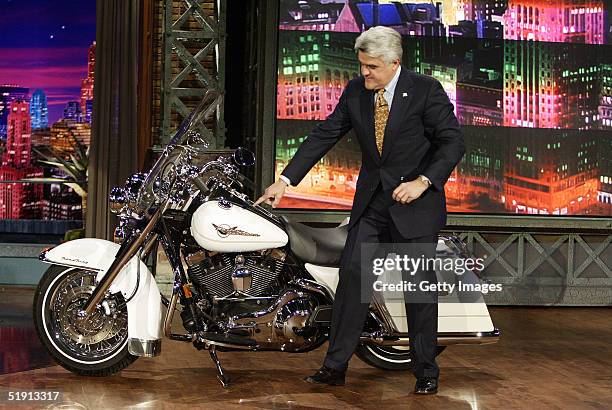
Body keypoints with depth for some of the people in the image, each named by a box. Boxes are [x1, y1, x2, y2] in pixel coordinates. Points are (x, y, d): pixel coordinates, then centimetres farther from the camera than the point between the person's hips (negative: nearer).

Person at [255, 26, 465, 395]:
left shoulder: (425, 90, -11)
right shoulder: (355, 91, 2)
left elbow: (454, 141, -11)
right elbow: (324, 136, 4)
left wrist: (422, 181, -21)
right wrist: (285, 180, -2)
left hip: (414, 201, -4)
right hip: (371, 200, 4)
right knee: (352, 274, -2)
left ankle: (427, 371, 15)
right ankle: (336, 367, 4)